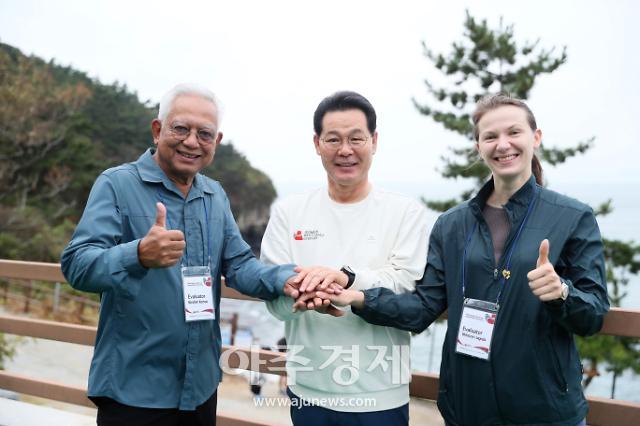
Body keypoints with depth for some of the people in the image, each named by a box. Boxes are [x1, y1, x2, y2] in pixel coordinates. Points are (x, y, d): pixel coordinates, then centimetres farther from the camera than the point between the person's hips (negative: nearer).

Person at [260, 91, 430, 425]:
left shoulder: (407, 212, -3)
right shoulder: (288, 212, 2)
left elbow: (410, 291, -13)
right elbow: (276, 299, -4)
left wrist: (347, 277, -29)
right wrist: (305, 292, -26)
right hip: (307, 389, 2)